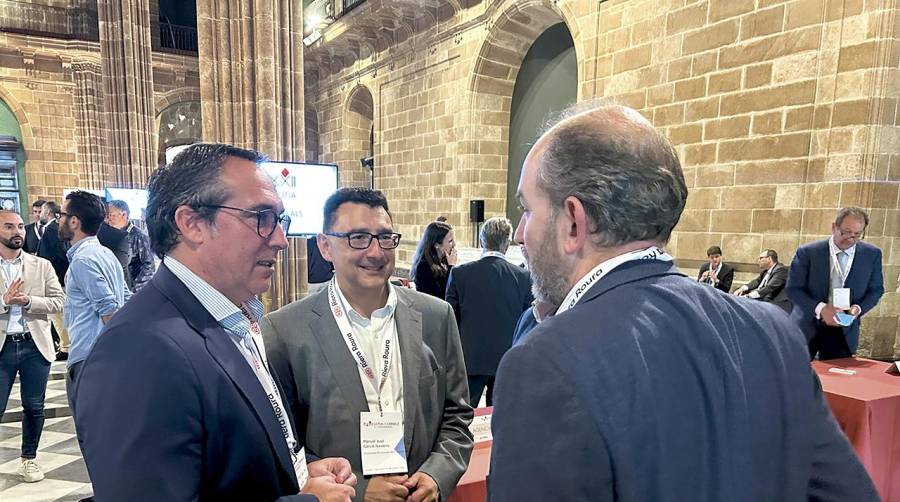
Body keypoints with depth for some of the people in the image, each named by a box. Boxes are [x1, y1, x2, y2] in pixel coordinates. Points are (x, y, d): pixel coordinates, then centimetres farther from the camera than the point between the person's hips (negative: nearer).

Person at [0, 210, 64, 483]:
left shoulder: (42, 266, 5)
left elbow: (58, 301, -1)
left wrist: (27, 301, -15)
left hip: (34, 345, 1)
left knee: (34, 406, 9)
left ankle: (29, 458, 27)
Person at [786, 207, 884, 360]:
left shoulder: (872, 255, 1)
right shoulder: (807, 252, -9)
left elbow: (876, 289, 9)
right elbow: (793, 288, -9)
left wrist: (858, 308, -11)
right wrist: (820, 308, -24)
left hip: (844, 332, 2)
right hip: (807, 326, -2)